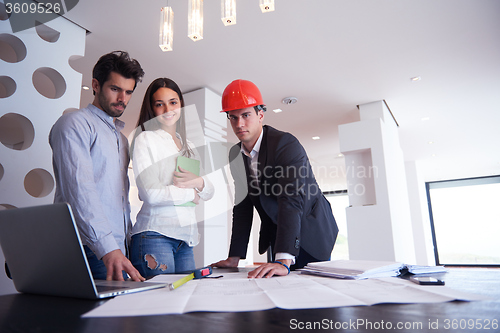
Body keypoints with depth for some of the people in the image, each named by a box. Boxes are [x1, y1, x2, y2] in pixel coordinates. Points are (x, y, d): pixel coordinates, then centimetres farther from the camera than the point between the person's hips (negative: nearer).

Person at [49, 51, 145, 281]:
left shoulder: (120, 136, 21)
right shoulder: (75, 124, -5)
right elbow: (80, 191, -18)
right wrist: (108, 248, -26)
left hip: (118, 249, 7)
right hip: (88, 249, -7)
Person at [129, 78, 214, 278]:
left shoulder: (187, 145, 18)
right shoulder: (145, 139, -2)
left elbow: (209, 192, 14)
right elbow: (151, 194, -15)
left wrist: (198, 182, -9)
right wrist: (191, 193, -2)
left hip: (186, 239, 6)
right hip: (155, 236, -6)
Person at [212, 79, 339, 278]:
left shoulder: (287, 144, -25)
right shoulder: (235, 155, -3)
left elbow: (292, 200, -36)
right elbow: (242, 206, 0)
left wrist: (283, 261, -45)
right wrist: (234, 258, -4)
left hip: (309, 234, -5)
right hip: (275, 238, 6)